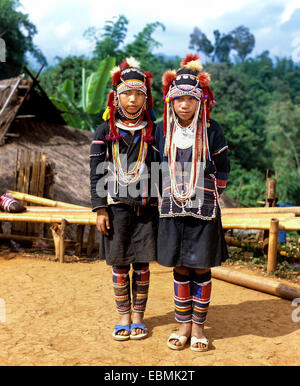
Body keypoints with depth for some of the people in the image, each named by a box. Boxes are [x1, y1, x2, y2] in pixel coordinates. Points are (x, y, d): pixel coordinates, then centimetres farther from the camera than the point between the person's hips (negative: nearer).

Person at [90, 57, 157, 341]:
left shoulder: (153, 132, 6)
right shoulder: (105, 132, 3)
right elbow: (97, 173, 1)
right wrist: (100, 209, -5)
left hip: (146, 208, 1)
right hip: (116, 207, 0)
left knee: (141, 264, 7)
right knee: (119, 265, 7)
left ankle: (138, 316, 23)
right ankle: (123, 316, 23)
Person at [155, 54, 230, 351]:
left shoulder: (211, 131, -2)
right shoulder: (163, 130, 4)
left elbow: (222, 170, 5)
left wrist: (208, 197, 5)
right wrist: (165, 196, 10)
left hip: (203, 211, -2)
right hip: (172, 210, 2)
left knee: (201, 270, 6)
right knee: (180, 270, 9)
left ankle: (198, 326, 21)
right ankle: (183, 325, 23)